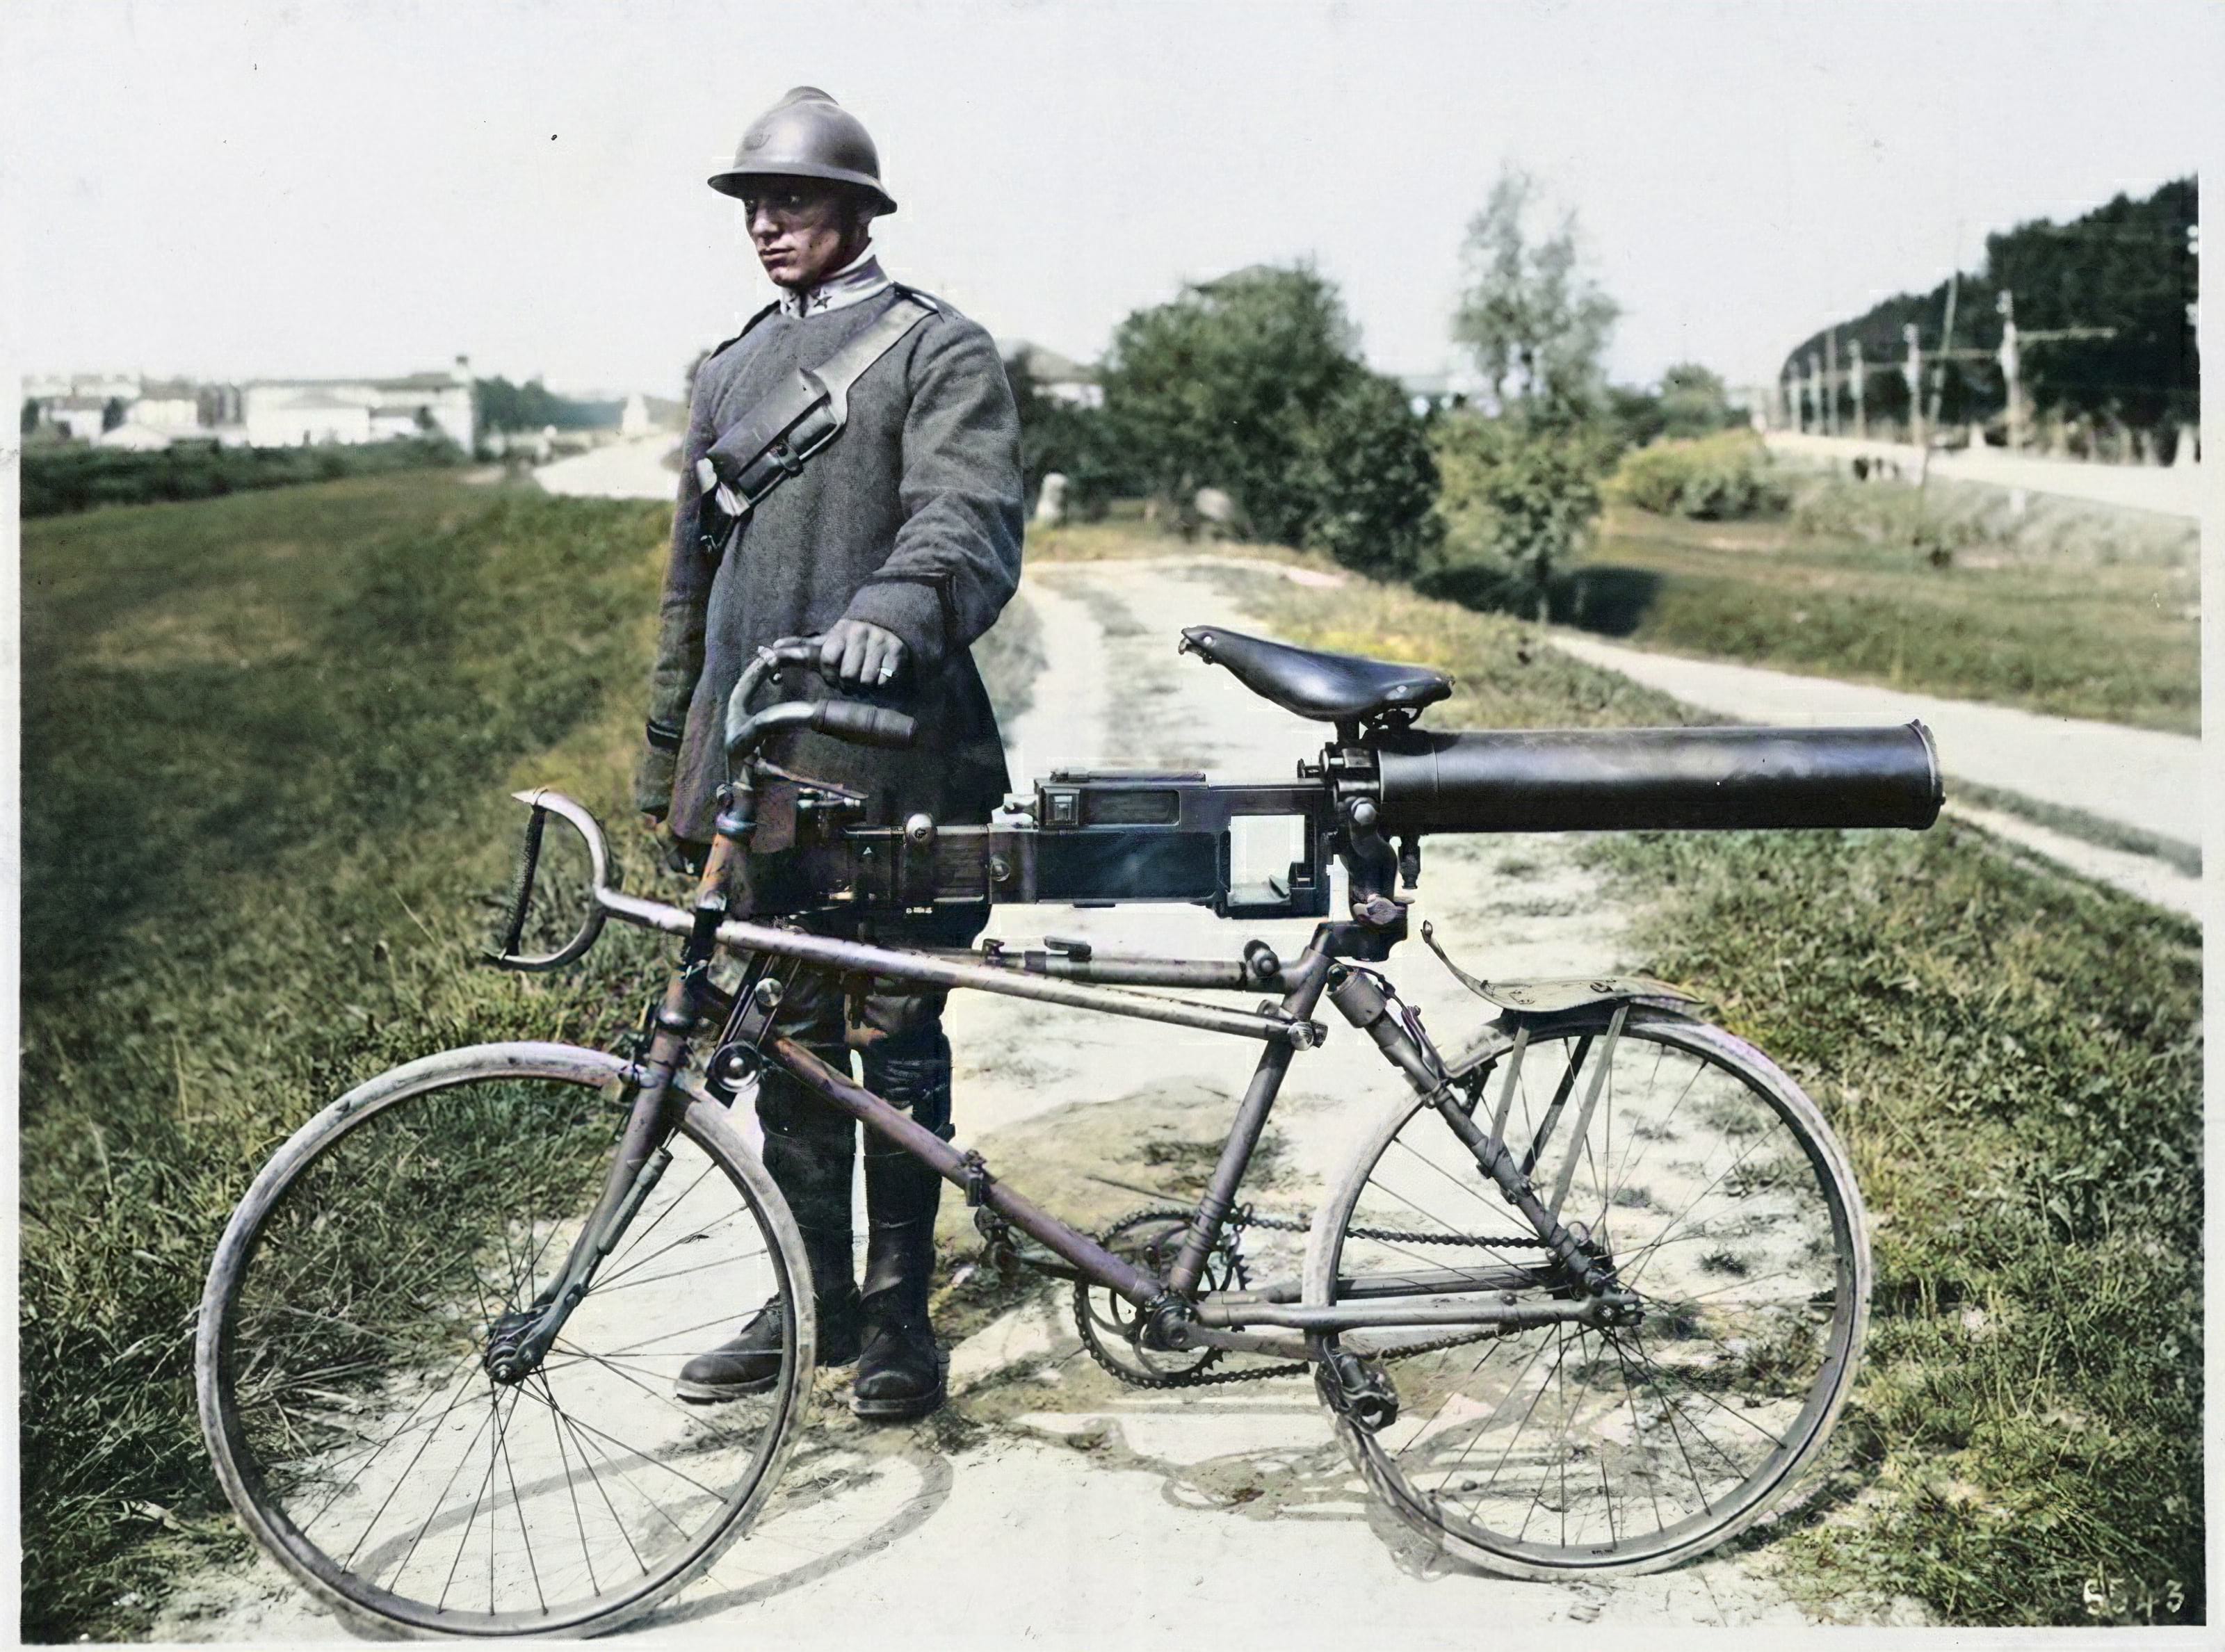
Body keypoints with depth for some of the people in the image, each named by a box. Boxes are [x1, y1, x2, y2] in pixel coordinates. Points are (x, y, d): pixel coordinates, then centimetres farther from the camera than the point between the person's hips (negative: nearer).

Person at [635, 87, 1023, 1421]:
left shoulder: (939, 351, 1)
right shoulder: (732, 369, 21)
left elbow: (971, 520, -15)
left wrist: (896, 608, -36)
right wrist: (668, 752, 25)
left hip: (891, 760, -6)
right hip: (756, 761, 6)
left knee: (894, 1044, 1)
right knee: (787, 1043, 10)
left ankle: (900, 1310, 13)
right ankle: (817, 1296, 22)